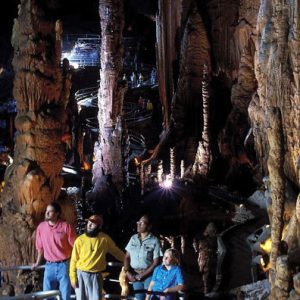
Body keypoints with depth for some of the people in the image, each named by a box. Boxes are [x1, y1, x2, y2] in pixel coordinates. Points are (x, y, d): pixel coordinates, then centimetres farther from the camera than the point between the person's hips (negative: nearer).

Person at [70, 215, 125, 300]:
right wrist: (73, 277, -5)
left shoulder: (105, 239, -3)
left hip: (96, 276, 0)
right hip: (81, 275, 0)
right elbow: (74, 260, -2)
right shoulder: (80, 240, -6)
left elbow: (116, 252, 12)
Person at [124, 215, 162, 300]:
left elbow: (156, 262, -10)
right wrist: (127, 272, -4)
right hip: (135, 275, 5)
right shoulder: (133, 238, 6)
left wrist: (143, 275, -14)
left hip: (149, 275, -4)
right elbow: (127, 257, 10)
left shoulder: (154, 241, -9)